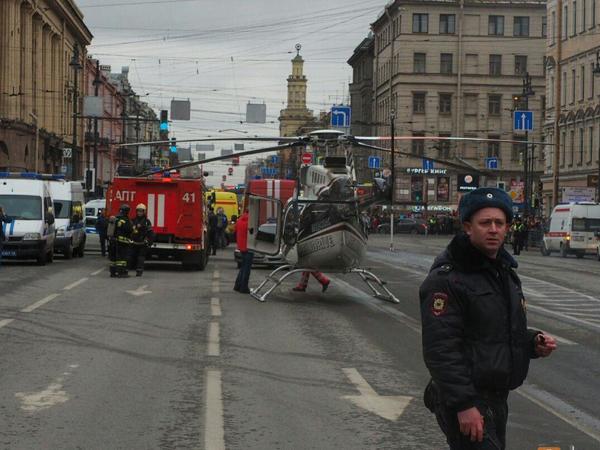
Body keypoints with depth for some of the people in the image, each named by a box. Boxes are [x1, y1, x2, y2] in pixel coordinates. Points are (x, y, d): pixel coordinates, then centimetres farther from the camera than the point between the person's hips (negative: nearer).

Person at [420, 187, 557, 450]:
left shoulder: (504, 271, 14)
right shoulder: (447, 279, -15)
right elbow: (441, 349, -22)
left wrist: (533, 342, 4)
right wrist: (464, 405, -26)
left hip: (497, 398, 9)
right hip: (465, 401, -9)